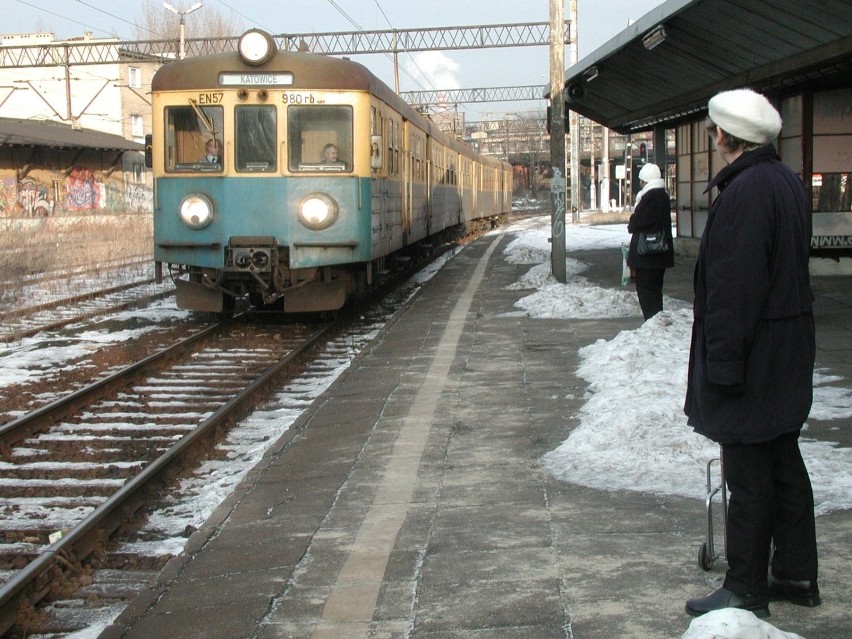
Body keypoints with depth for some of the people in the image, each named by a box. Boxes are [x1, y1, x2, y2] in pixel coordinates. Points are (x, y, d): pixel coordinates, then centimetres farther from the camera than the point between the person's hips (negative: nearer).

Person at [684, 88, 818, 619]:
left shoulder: (745, 192, -21)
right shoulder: (787, 182, 11)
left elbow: (734, 287, -24)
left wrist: (723, 364, -20)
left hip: (754, 357, -10)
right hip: (790, 354, 10)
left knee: (748, 476, -1)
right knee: (785, 464, 17)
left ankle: (745, 593, 8)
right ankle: (797, 575, 28)